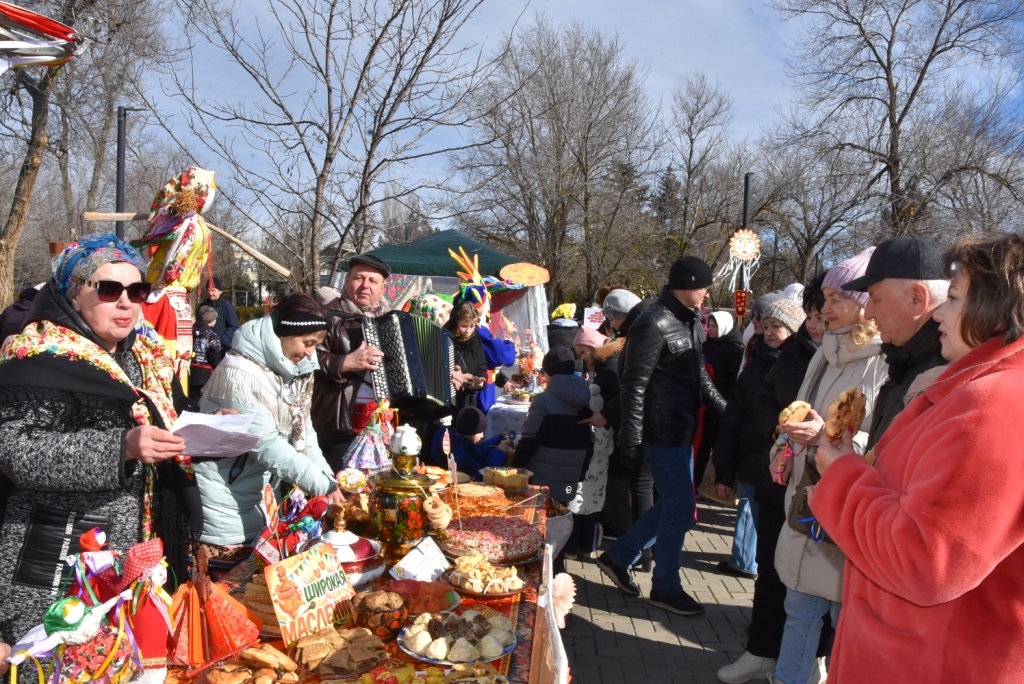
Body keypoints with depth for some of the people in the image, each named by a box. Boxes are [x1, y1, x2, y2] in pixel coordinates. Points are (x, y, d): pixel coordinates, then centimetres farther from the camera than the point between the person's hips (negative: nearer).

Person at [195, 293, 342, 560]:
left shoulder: (288, 368, 2)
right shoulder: (239, 373, -23)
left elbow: (302, 430, 1)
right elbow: (266, 443, -27)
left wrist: (328, 477, -11)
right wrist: (322, 485, -27)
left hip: (253, 497, 8)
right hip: (222, 498, -8)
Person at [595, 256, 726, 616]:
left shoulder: (691, 323, 11)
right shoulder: (654, 325, -17)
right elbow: (633, 386, -18)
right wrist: (631, 441, -18)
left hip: (682, 430, 9)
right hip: (663, 433, -9)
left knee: (672, 504, 17)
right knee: (680, 509, 1)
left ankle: (619, 556, 30)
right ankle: (666, 587, 20)